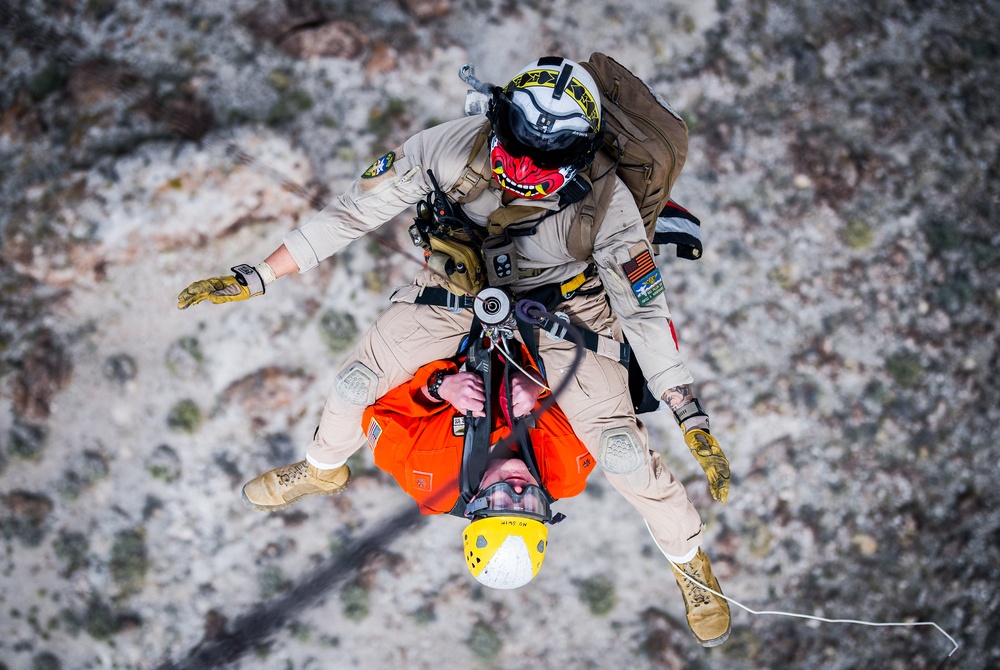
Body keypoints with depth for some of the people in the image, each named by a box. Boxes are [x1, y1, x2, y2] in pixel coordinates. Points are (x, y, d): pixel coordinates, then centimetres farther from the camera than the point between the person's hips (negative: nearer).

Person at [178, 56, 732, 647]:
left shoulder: (603, 203, -32)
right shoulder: (449, 146, -28)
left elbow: (645, 310, -22)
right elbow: (352, 214, -17)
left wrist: (693, 419, -25)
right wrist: (255, 278, -15)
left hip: (562, 307, -3)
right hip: (458, 288, 3)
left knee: (621, 450, -15)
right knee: (358, 381, -2)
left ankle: (690, 560, 16)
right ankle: (323, 469, 37)